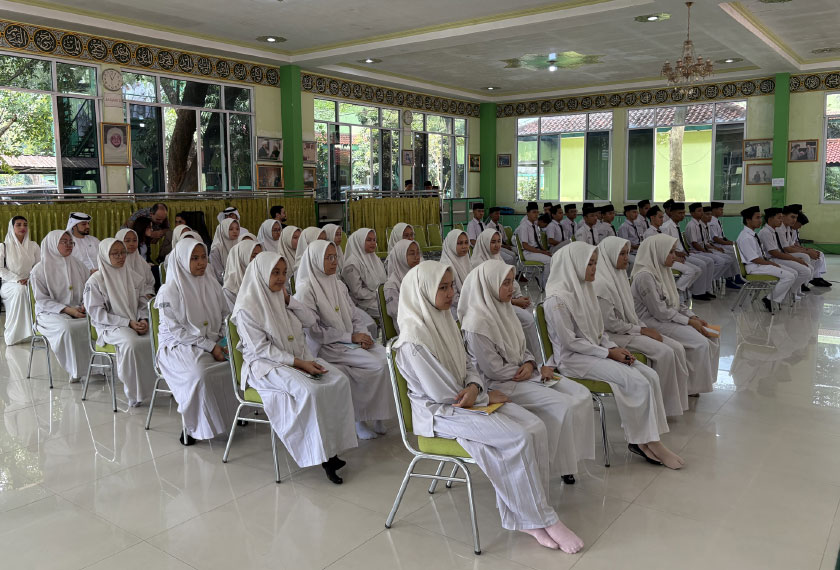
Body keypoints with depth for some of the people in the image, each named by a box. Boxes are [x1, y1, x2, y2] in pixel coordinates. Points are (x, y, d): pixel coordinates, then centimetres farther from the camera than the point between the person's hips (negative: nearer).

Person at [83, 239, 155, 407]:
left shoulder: (134, 277, 14)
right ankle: (135, 394, -24)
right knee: (131, 342, -37)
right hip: (109, 327, -4)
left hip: (136, 323, 4)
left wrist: (143, 320, -5)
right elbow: (97, 313, -6)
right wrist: (128, 323, -15)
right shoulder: (95, 281, -1)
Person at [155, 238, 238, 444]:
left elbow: (225, 316, 15)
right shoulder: (169, 291, -9)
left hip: (213, 342, 5)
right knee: (199, 374, -35)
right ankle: (192, 426, -14)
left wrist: (224, 341, -4)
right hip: (178, 346, -5)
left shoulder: (211, 284, 8)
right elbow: (176, 331, -13)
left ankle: (235, 413, -1)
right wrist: (210, 346, -19)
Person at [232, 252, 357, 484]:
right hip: (265, 365, -7)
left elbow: (311, 320, 10)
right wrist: (298, 363, -20)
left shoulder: (280, 296, 11)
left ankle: (333, 443, -13)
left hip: (298, 358, 7)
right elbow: (261, 349, -15)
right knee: (310, 391, -33)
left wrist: (288, 298, -3)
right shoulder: (247, 307, -11)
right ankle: (322, 454, -18)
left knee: (340, 381, -17)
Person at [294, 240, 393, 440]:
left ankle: (379, 415, -8)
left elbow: (356, 315, 16)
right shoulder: (306, 290, -10)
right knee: (377, 365, -23)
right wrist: (351, 337, -15)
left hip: (350, 341, 7)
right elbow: (314, 331, -15)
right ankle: (359, 419, -7)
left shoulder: (339, 285, 13)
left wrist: (362, 335, -6)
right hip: (325, 348, -7)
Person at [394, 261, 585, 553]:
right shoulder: (413, 339, -21)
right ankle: (544, 520, -3)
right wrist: (486, 396, -8)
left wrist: (474, 387, -11)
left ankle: (526, 515, -4)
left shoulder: (444, 321, 6)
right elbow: (442, 393, -19)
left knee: (536, 428, -12)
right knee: (518, 438, -22)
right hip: (438, 412, -8)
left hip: (464, 400, 8)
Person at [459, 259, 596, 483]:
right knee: (564, 405, -20)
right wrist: (538, 372, -10)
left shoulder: (503, 308, 6)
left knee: (582, 395, -3)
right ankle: (558, 462, 0)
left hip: (523, 373, 9)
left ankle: (568, 457, 4)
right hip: (500, 385, -9)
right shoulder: (476, 323, -21)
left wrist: (530, 364, -7)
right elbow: (495, 370, -19)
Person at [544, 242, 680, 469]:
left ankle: (647, 439, -7)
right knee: (637, 382, -20)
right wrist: (608, 353, -15)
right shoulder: (557, 298, -17)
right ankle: (644, 441, -4)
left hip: (595, 350, 9)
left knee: (651, 376, -9)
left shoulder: (585, 288, 11)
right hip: (573, 359, -9)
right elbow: (570, 342, -18)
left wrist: (615, 347, -2)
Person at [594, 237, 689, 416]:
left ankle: (677, 398, 2)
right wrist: (641, 330, -13)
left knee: (677, 348, -5)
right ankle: (661, 405, -6)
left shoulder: (619, 275, 11)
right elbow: (610, 323, -20)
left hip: (631, 329, 9)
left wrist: (645, 328, 1)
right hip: (615, 335, -9)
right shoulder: (601, 283, -18)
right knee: (664, 353, -21)